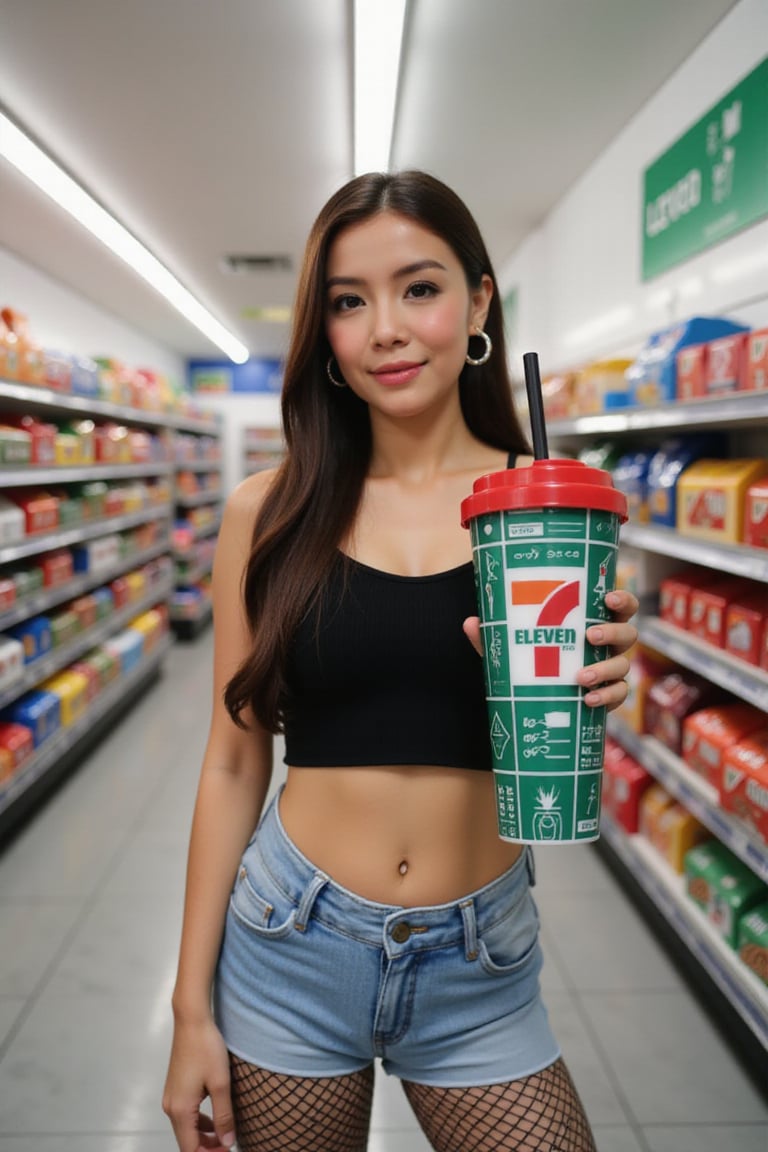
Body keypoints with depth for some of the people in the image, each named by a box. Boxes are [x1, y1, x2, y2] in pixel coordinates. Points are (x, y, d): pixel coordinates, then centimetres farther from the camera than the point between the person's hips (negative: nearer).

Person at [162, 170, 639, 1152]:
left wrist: (591, 695, -22)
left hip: (480, 971, 1)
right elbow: (235, 759, -1)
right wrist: (191, 1007, 2)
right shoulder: (267, 513, -6)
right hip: (288, 955, 1)